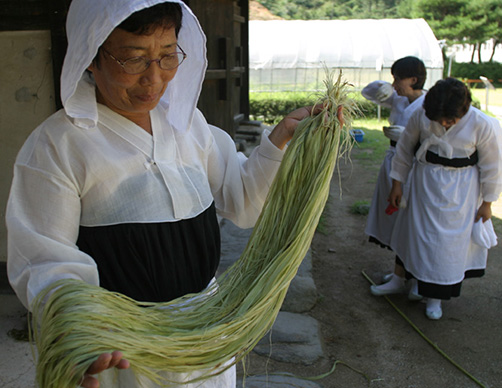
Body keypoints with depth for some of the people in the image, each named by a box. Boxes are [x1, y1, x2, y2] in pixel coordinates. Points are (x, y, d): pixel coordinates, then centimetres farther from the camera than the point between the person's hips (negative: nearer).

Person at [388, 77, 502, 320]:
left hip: (460, 191, -2)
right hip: (425, 184, 2)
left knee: (451, 241, 7)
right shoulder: (422, 116, -16)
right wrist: (397, 184, 4)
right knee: (421, 234, 10)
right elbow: (405, 148, -1)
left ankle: (437, 296, 27)